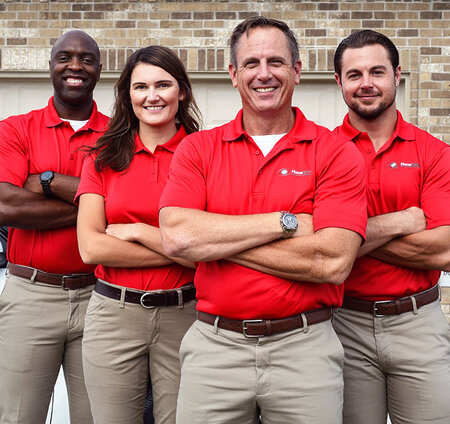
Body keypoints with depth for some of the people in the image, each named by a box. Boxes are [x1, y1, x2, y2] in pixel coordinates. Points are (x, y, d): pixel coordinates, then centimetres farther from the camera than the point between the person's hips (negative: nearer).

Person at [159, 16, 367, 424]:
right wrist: (286, 222, -14)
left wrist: (215, 238, -13)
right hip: (214, 344, 1)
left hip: (304, 347, -1)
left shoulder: (336, 153, -4)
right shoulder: (198, 149, 2)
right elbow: (177, 237, -13)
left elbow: (333, 262, -16)